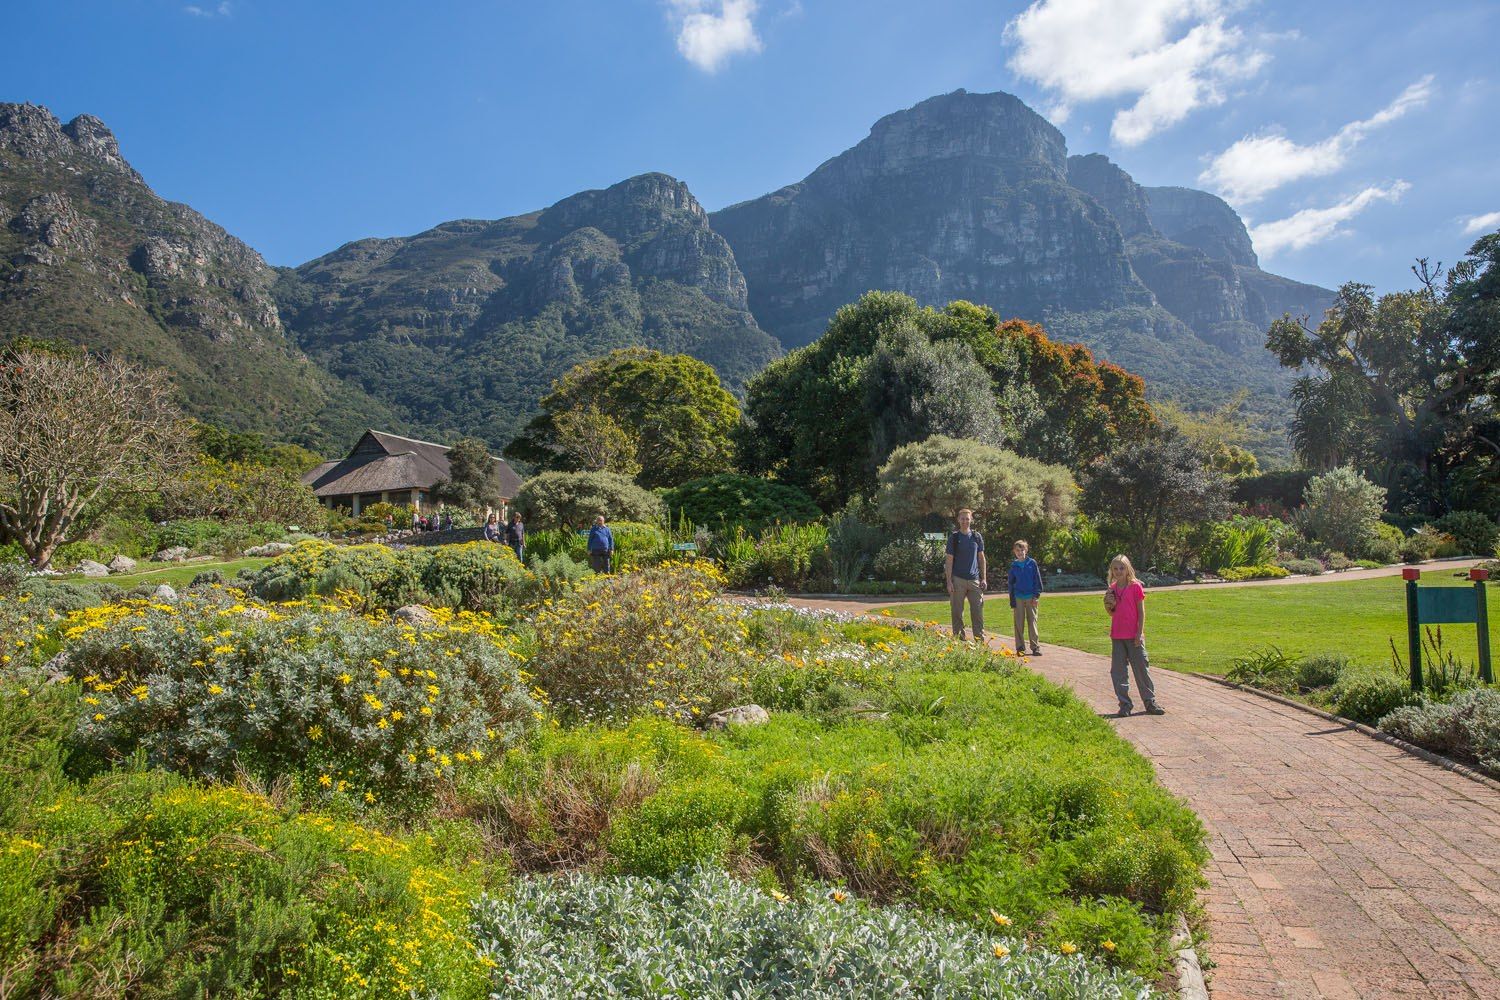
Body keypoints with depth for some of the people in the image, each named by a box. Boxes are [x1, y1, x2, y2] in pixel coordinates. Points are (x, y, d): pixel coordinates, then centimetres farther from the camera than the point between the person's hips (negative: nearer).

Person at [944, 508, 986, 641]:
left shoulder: (977, 536, 9)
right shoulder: (954, 537, 1)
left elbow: (981, 558, 12)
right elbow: (949, 560, -1)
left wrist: (984, 579, 5)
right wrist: (949, 581, -7)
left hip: (974, 579, 2)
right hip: (958, 579, -2)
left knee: (978, 611, 0)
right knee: (957, 612, 1)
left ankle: (980, 640, 7)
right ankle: (958, 639, 10)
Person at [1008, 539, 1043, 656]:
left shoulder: (1032, 563, 1)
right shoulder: (1014, 566, 6)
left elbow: (1037, 580, 3)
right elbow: (1010, 583, 9)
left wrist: (1036, 595, -4)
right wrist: (1012, 600, 4)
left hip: (1031, 597, -1)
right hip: (1018, 597, 1)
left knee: (1032, 622, 1)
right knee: (1019, 623, 3)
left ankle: (1035, 647, 5)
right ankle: (1020, 647, 9)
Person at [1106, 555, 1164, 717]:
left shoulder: (1135, 586, -5)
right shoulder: (1112, 589, 8)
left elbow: (1141, 611, -6)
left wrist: (1140, 632, -11)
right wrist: (1109, 604, -7)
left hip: (1134, 635, -4)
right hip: (1117, 636, 4)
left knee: (1141, 668, 2)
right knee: (1117, 670, 3)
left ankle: (1150, 702, 13)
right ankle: (1125, 704, 9)